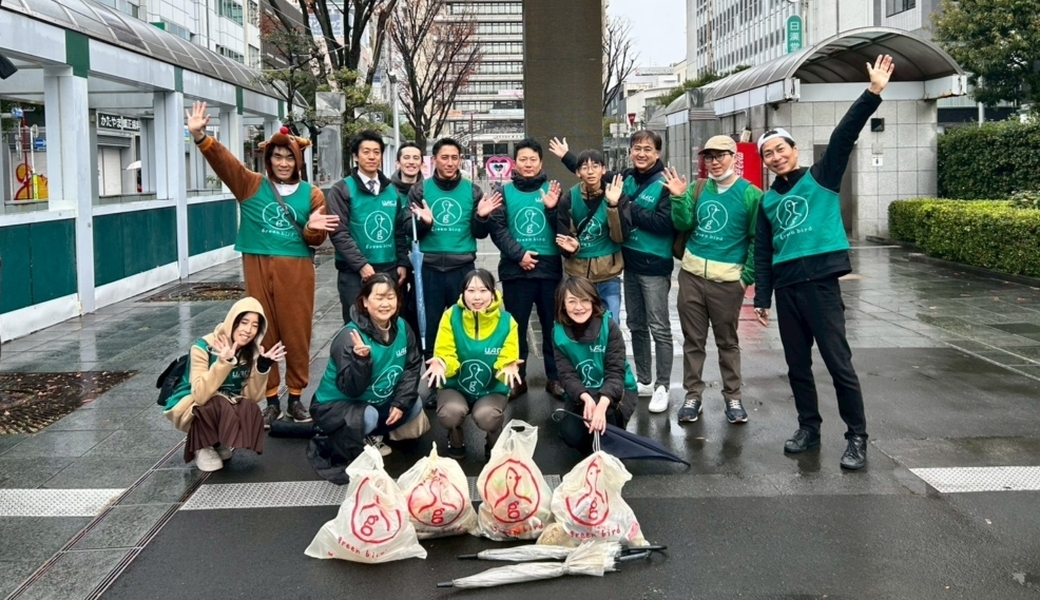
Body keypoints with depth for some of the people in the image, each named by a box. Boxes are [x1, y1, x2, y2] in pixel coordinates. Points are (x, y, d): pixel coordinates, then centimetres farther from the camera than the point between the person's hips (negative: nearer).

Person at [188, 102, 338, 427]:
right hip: (258, 268, 0)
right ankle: (271, 400, 14)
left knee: (296, 332, 4)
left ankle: (295, 397, 16)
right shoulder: (251, 185, 4)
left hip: (297, 270, 0)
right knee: (264, 333, 5)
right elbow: (222, 159, -9)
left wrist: (311, 228, -15)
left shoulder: (311, 194, 5)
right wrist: (200, 136, -26)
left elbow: (316, 240, 8)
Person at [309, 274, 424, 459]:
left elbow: (412, 367, -2)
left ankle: (369, 437, 12)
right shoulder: (349, 337, -28)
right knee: (367, 417, -33)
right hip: (334, 406, -7)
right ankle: (336, 442, -3)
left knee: (413, 405, -5)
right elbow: (351, 389, -31)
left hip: (376, 402, 7)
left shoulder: (402, 328, -9)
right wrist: (361, 359, -48)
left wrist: (401, 403, -13)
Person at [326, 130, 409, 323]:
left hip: (389, 270, 4)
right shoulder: (342, 189, -4)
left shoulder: (392, 190, 12)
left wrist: (402, 262, 5)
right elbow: (339, 233, -11)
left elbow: (400, 229, 15)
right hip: (355, 272, -4)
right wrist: (361, 264, -17)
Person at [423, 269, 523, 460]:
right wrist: (441, 364, -37)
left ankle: (495, 445, 7)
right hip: (455, 386, 0)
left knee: (486, 416, -32)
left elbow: (507, 361, -11)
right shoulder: (451, 316, -11)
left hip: (491, 390, 0)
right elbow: (446, 355, -12)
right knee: (451, 411, -32)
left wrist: (508, 368, -36)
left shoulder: (506, 321, -10)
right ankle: (456, 442, 7)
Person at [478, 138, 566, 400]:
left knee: (552, 326, 6)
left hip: (549, 267, 0)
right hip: (515, 269, 0)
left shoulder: (552, 190, 7)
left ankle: (555, 378, 17)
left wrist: (552, 209, -14)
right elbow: (497, 228, -2)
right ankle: (517, 378, 18)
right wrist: (518, 254, -12)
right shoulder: (505, 191, 7)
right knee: (516, 326, 7)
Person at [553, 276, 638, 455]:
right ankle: (594, 450, 12)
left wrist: (602, 403, -42)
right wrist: (586, 397, -37)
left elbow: (615, 371, -22)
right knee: (570, 433, -25)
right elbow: (567, 375, -14)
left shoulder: (609, 327, -17)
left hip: (615, 390, -2)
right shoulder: (559, 333, -10)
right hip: (581, 395, 2)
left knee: (607, 413, -36)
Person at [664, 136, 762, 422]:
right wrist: (679, 198, -14)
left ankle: (733, 397, 19)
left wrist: (747, 276, -7)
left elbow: (757, 240, -3)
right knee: (693, 339, 9)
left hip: (727, 279, -3)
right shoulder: (698, 189, 6)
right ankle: (693, 395, 19)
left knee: (727, 341, 8)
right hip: (692, 275, 3)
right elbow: (683, 224, 0)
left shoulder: (750, 194, -4)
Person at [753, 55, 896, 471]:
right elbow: (763, 253, 16)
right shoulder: (768, 200, 15)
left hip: (821, 283, -5)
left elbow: (844, 136, -10)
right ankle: (808, 426, 26)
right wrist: (762, 297, 11)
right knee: (797, 365, 12)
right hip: (786, 288, 5)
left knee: (838, 363, -4)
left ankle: (857, 437, 4)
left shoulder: (822, 178, 2)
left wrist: (873, 93, -21)